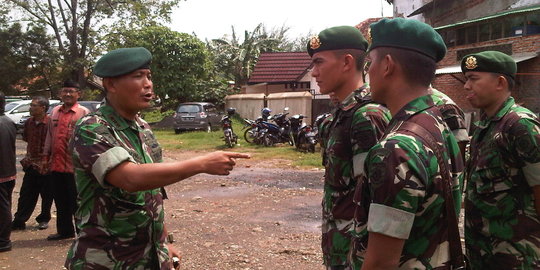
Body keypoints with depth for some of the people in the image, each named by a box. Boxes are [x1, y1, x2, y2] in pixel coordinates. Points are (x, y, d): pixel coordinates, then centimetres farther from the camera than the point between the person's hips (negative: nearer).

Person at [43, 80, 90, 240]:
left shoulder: (83, 113, -6)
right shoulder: (55, 112, 13)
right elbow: (49, 135, 18)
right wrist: (46, 156, 14)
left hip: (74, 165, -6)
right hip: (56, 164, 6)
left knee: (76, 201, 2)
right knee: (60, 200, 16)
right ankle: (64, 230, 30)